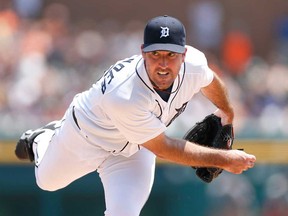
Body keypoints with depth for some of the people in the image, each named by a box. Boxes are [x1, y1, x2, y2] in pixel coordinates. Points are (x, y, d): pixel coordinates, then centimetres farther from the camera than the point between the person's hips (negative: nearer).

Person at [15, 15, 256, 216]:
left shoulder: (194, 63, -30)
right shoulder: (125, 96, -46)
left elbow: (209, 81, -2)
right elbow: (163, 148, -34)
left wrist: (227, 113, 16)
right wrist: (223, 159, -31)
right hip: (87, 135, -3)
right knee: (48, 180, 25)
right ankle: (42, 141, 58)